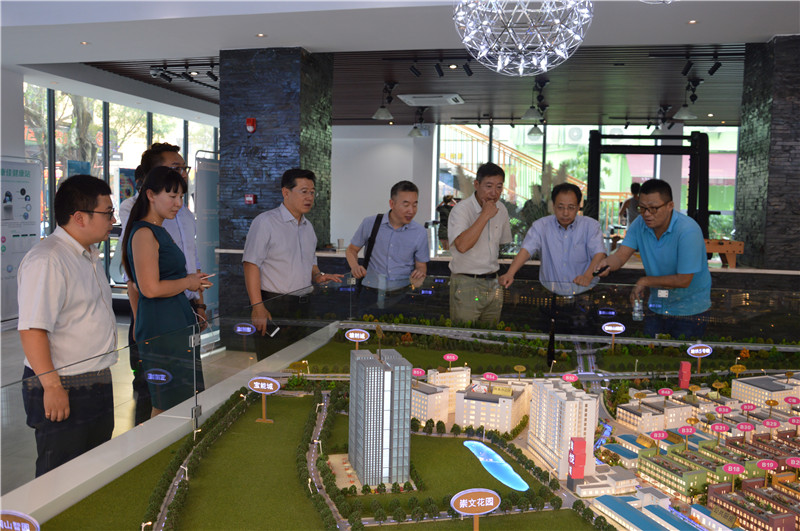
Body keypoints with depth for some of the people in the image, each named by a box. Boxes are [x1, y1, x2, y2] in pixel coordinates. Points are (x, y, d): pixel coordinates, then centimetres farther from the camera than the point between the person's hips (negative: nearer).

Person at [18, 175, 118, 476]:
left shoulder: (89, 256, 13)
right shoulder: (46, 261, -18)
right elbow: (32, 329, -24)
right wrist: (51, 386, -26)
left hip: (97, 386, 9)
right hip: (63, 393, -9)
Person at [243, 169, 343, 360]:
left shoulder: (308, 227, 17)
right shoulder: (265, 222, -7)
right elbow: (251, 265, -13)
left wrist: (317, 276, 4)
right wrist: (258, 307, -20)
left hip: (302, 307, 7)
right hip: (273, 307, -7)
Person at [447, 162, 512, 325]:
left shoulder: (501, 209, 8)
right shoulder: (461, 210, -14)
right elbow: (462, 245, -31)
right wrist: (485, 215, -24)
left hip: (493, 284, 6)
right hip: (466, 283, -6)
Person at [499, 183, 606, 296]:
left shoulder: (591, 225, 3)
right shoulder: (541, 226, 3)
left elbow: (599, 253, -9)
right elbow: (526, 250, -9)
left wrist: (588, 276, -31)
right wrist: (510, 274, -28)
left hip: (583, 291, 0)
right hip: (550, 292, 0)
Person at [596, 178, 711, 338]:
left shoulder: (688, 231, -24)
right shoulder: (639, 224, -5)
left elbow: (683, 280, -24)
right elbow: (621, 255, -13)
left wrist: (644, 282, -16)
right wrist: (608, 263, -37)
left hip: (690, 311, -5)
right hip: (657, 306, 5)